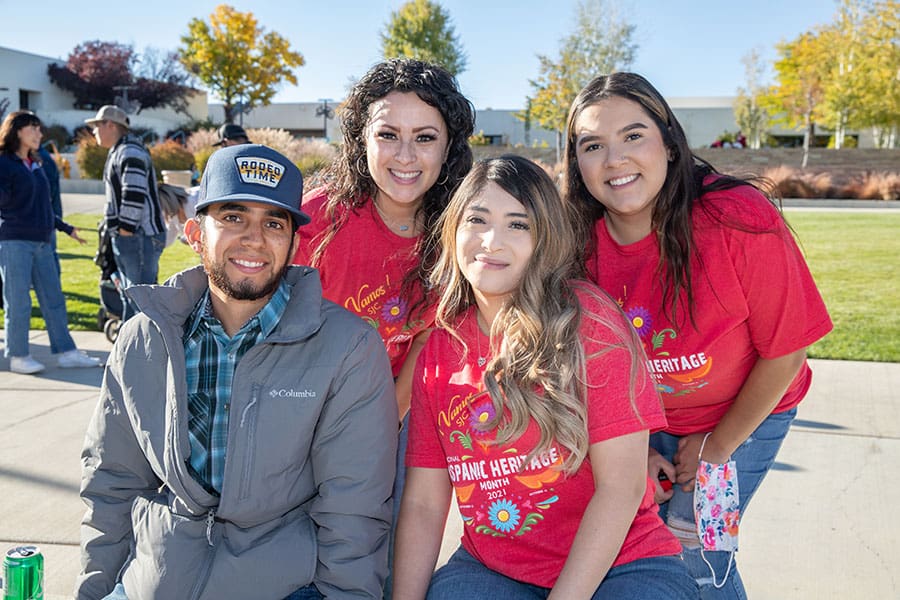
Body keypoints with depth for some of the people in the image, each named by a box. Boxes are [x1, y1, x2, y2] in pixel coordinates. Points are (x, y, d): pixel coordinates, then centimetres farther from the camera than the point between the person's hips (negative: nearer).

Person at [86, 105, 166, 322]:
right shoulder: (118, 152, 20)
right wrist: (119, 236, 18)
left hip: (140, 237, -11)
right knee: (129, 296, 17)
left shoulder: (130, 153, -13)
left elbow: (134, 195, -22)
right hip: (128, 237, 11)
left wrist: (125, 232, -20)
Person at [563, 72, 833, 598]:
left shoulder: (741, 221, -30)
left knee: (694, 553, -6)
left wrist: (717, 445, -9)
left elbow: (784, 353, -18)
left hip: (744, 416, -2)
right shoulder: (579, 241, -19)